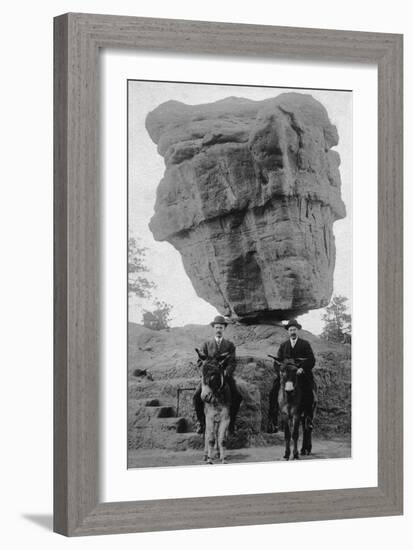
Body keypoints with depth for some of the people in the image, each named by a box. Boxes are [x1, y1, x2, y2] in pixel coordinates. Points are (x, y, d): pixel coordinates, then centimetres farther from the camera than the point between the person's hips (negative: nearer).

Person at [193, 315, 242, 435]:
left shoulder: (230, 345, 11)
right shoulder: (206, 344, 13)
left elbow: (232, 362, 1)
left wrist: (226, 372, -19)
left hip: (225, 376, 0)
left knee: (237, 397, -25)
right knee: (197, 396, -23)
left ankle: (231, 423, -10)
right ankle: (201, 423, -8)